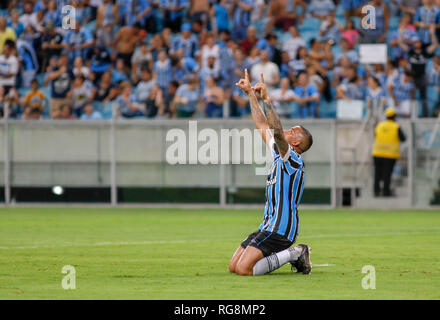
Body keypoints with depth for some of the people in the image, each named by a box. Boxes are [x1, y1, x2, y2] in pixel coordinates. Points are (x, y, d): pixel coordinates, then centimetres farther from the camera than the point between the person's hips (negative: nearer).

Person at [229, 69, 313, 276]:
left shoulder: (293, 158, -10)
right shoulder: (280, 154, 16)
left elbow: (277, 131, -28)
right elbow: (262, 125, 23)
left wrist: (266, 98, -29)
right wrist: (251, 93, 23)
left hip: (280, 229, -10)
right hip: (269, 226, 10)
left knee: (243, 269, -20)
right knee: (233, 267, 7)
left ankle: (293, 254, -5)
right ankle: (289, 254, 12)